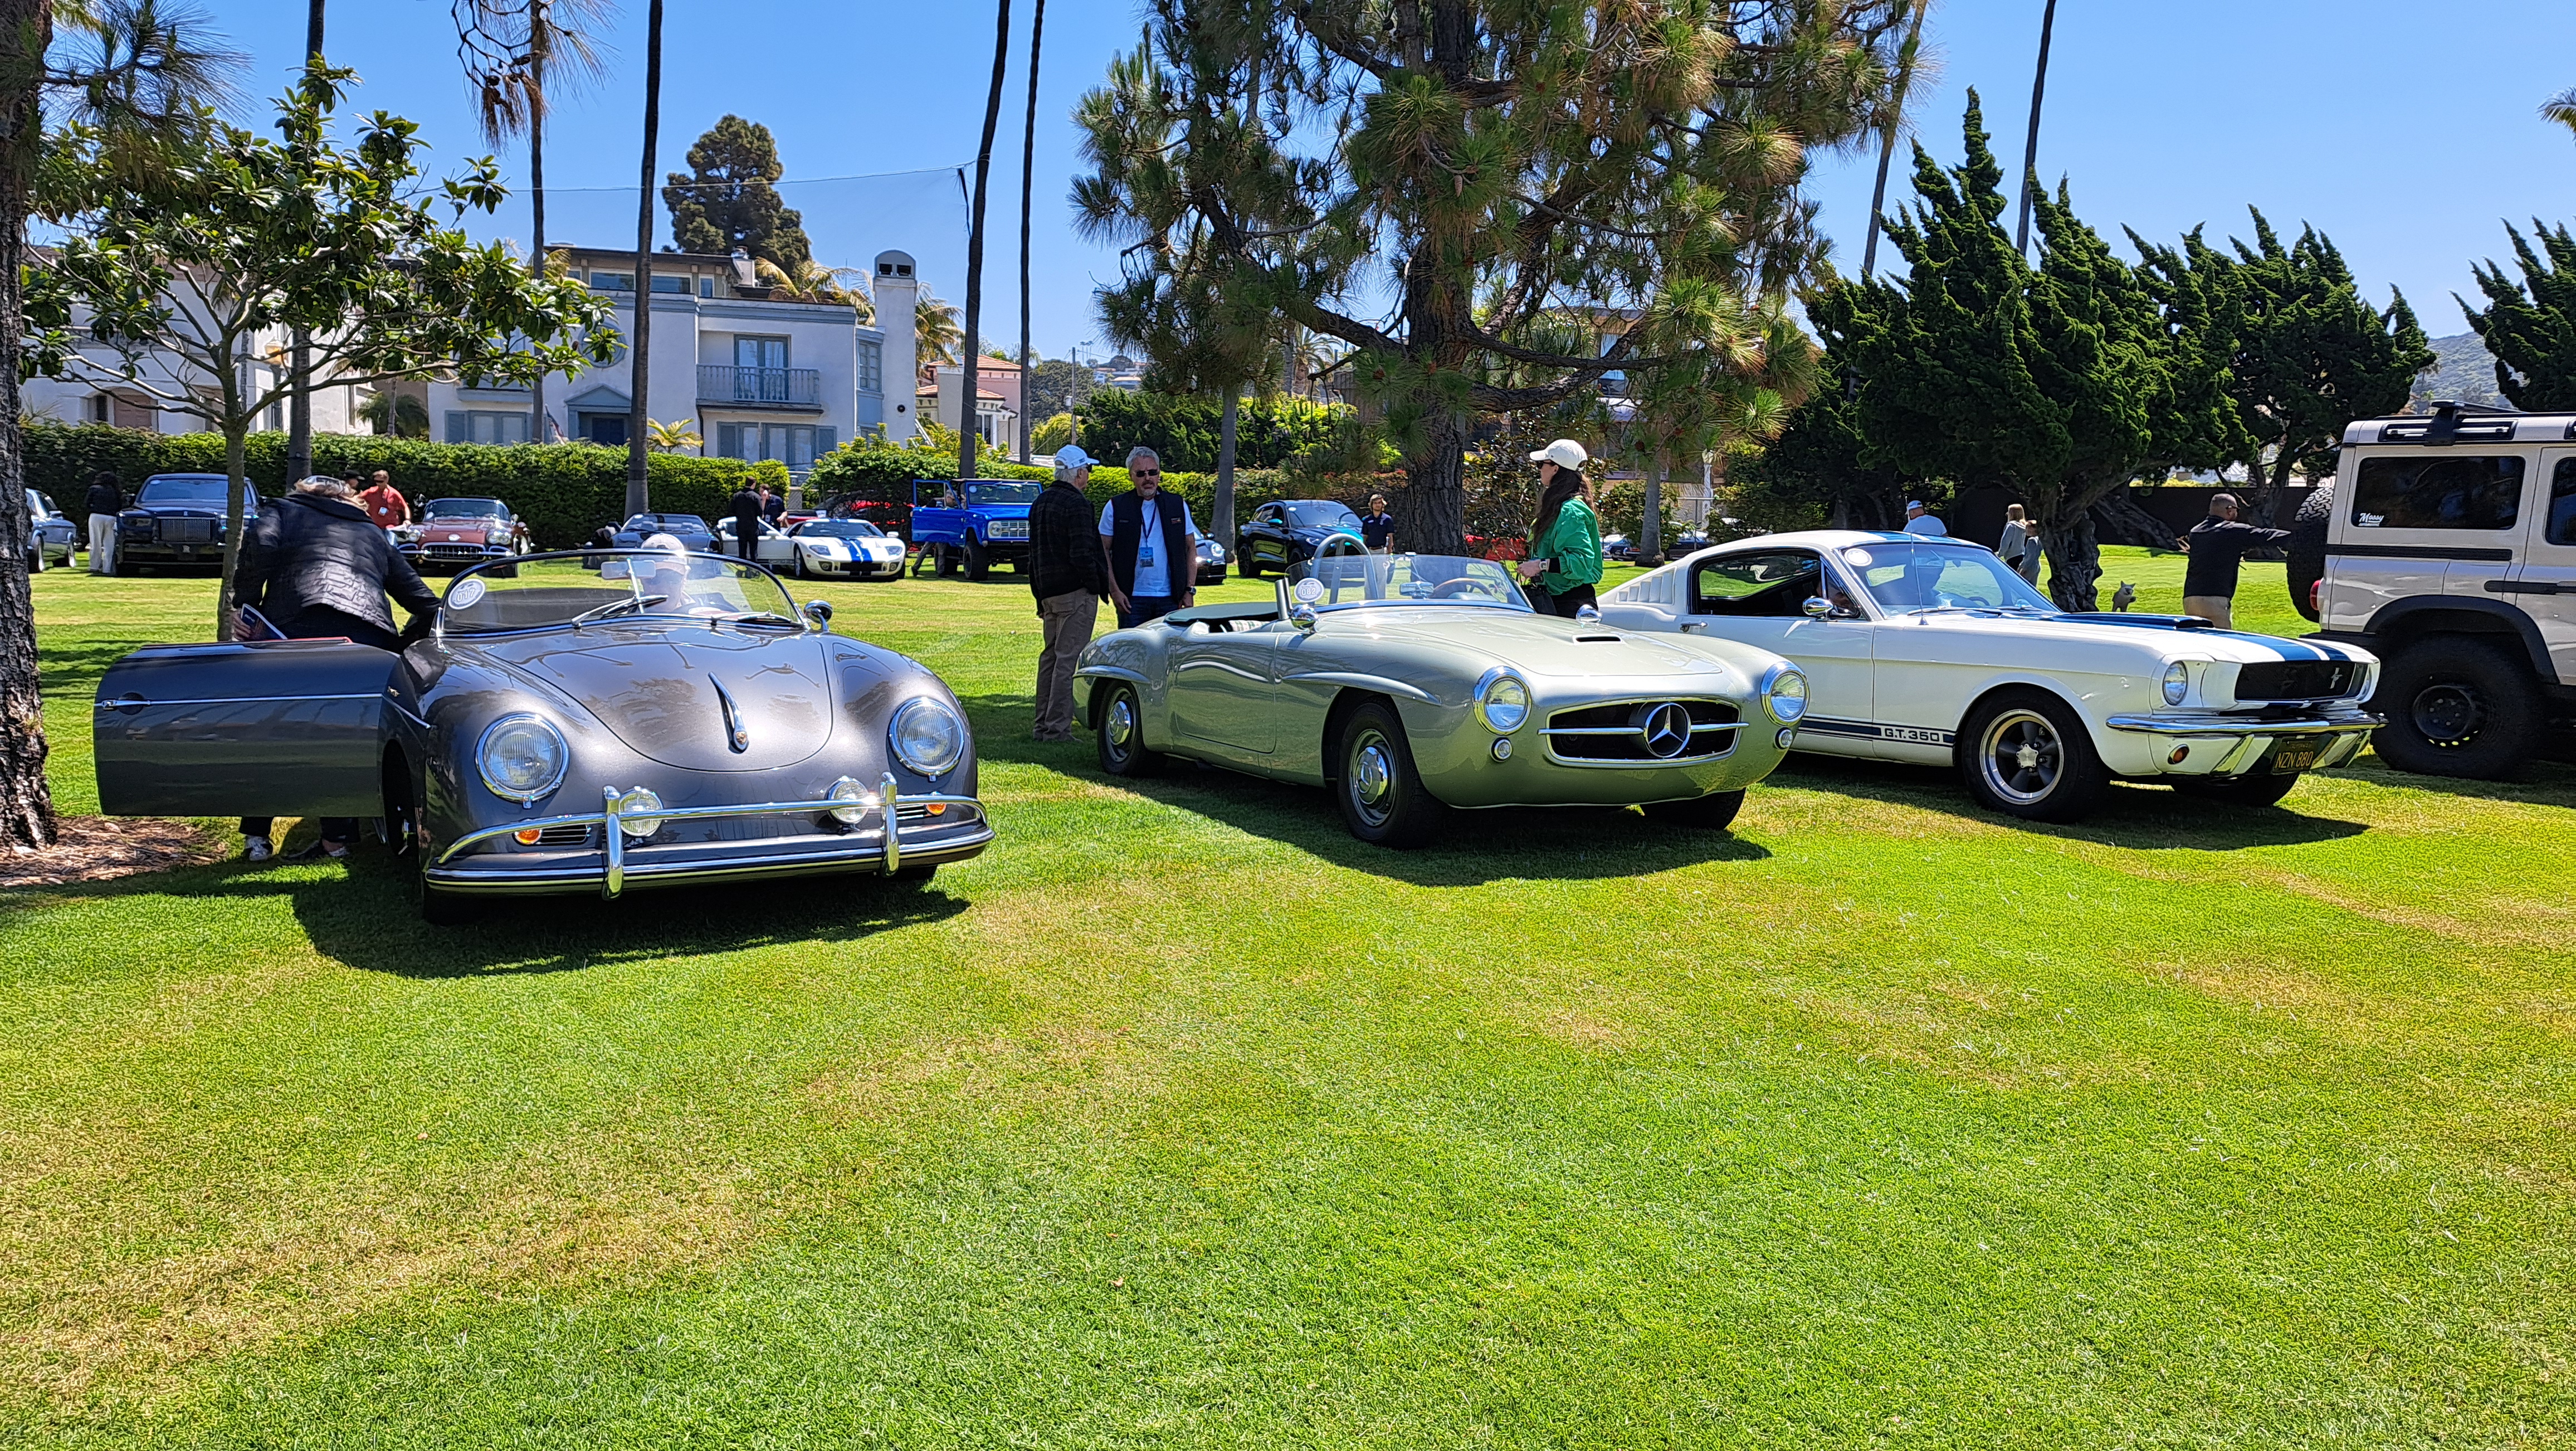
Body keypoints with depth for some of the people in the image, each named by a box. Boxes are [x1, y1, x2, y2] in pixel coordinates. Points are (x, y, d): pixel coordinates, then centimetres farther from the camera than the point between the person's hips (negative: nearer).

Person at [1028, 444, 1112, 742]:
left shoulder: (1040, 502, 16)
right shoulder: (1076, 504, -13)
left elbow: (1033, 553, 19)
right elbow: (1081, 553, -19)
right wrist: (1097, 587, -9)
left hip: (1049, 592, 9)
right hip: (1075, 593, -9)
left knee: (1050, 656, 15)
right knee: (1068, 659, -7)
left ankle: (1043, 725, 20)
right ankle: (1057, 729, -8)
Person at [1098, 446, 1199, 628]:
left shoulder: (1178, 506, 8)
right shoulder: (1115, 508, 3)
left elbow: (1191, 550, 11)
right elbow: (1104, 552, 2)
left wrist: (1190, 590, 2)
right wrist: (1114, 590, -8)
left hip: (1170, 598, 2)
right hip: (1132, 599, -2)